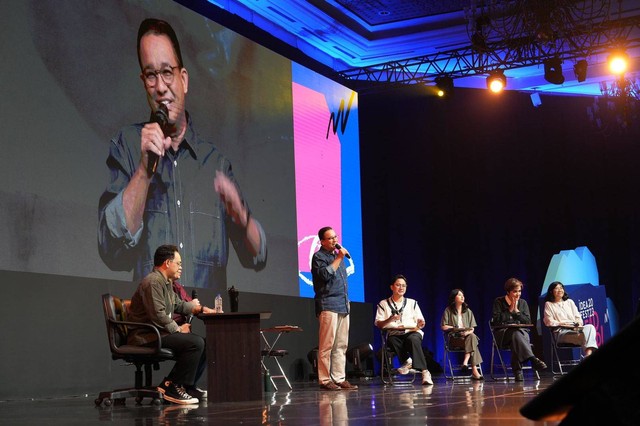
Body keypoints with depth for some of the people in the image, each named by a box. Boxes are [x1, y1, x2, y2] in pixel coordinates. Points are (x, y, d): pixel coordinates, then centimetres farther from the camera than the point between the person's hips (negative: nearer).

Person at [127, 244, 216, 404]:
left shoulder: (166, 282, 20)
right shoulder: (153, 282, -16)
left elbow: (178, 304, 31)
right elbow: (158, 315, -24)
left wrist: (200, 308, 19)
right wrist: (178, 329, -14)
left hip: (158, 333, 11)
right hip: (145, 336, -11)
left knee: (202, 343, 11)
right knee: (195, 343, -24)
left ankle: (188, 386, 11)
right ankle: (173, 388, -19)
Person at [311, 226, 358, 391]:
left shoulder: (337, 254, 22)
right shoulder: (318, 257, -2)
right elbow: (325, 274, -20)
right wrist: (338, 258, -13)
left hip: (343, 306, 8)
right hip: (328, 306, -8)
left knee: (341, 345, 6)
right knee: (327, 345, -9)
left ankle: (339, 378, 9)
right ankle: (325, 380, -7)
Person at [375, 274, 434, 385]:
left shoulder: (412, 303, 21)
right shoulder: (383, 304, 16)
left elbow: (421, 322, 13)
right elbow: (378, 324, 4)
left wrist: (420, 325, -12)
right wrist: (390, 320, -16)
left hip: (412, 332, 0)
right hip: (394, 334, 0)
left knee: (413, 339, -36)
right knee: (392, 341, -37)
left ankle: (425, 372, -44)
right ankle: (406, 361, -26)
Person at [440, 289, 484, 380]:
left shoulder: (467, 311, 19)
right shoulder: (448, 310, 7)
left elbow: (472, 328, 12)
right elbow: (443, 326, 0)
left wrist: (468, 332, -11)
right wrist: (455, 328, -12)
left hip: (467, 336, 4)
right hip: (454, 338, -4)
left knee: (472, 336, -35)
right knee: (472, 341, -33)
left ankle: (465, 362, -42)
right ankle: (474, 370, -41)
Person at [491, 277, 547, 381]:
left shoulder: (523, 303, 17)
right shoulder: (498, 302, 6)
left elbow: (528, 322, 8)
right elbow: (495, 321, -6)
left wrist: (516, 311, -2)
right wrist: (509, 310, -5)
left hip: (521, 332, 3)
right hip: (503, 334, -3)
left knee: (516, 338, -38)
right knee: (516, 334, -39)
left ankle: (517, 371, -46)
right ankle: (533, 359, -57)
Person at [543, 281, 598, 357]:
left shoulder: (570, 302, 31)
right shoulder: (549, 304, 16)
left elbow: (578, 317, 22)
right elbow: (549, 322, 4)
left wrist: (579, 323, -2)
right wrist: (561, 324, -13)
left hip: (575, 329, 5)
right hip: (561, 332, -5)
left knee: (590, 327, -33)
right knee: (584, 334, -36)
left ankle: (588, 354, -54)